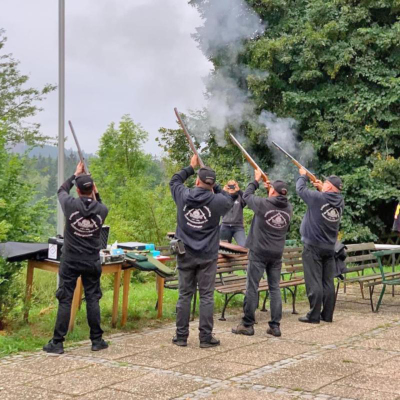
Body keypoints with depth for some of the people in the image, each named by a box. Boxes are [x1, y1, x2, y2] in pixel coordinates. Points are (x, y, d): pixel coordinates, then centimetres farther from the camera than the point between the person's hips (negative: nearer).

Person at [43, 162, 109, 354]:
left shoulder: (71, 205, -12)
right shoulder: (102, 209, -7)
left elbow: (61, 190, 11)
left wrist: (75, 175, 22)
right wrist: (96, 195, 16)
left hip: (70, 261, -2)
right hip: (92, 262, 2)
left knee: (65, 300, 2)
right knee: (93, 299, 10)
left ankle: (57, 343, 5)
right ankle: (97, 340, 15)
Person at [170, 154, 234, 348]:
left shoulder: (183, 196, -6)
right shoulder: (217, 201, -11)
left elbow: (174, 180, 16)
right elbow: (229, 199, 13)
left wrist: (191, 167, 26)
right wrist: (214, 187, 14)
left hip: (185, 255, 2)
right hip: (208, 256, -2)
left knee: (185, 295, 9)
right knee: (206, 296, 4)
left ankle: (181, 336, 13)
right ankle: (206, 337, 6)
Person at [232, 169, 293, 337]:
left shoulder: (263, 204, -12)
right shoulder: (289, 208, 1)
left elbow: (247, 195, 5)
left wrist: (256, 180, 18)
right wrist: (272, 188, 20)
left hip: (258, 252, -4)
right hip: (277, 254, 4)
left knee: (252, 287, 1)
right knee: (275, 288, 9)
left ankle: (247, 325, 5)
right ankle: (275, 325, 8)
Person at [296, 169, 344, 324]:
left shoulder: (318, 197, -15)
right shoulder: (340, 202, 1)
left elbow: (300, 189, -1)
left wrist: (303, 175, 16)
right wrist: (321, 189, 19)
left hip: (313, 247, -6)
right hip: (330, 248, 6)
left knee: (314, 282, -4)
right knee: (328, 282, 9)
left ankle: (314, 316, -2)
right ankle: (327, 315, 13)